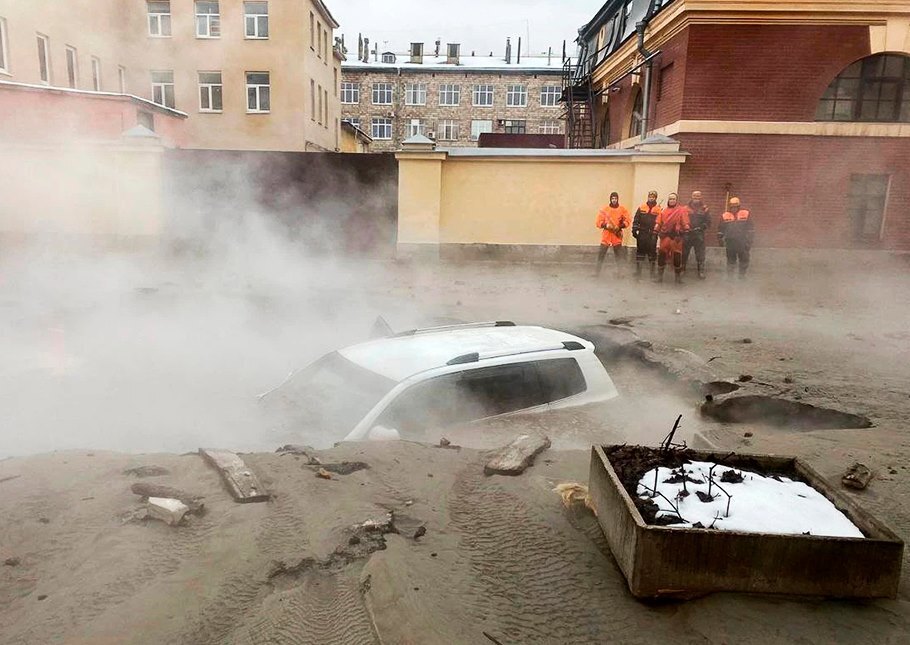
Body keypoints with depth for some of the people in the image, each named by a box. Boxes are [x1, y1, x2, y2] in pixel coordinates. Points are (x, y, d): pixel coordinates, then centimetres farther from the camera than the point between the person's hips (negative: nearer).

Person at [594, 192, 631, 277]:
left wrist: (619, 226, -13)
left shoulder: (622, 209, 5)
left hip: (617, 236, 0)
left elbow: (627, 221, 3)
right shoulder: (604, 209, 4)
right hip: (606, 235, 0)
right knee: (601, 255, -3)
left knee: (618, 255, 4)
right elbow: (599, 222, 3)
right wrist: (606, 225, -15)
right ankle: (597, 272, 2)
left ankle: (618, 273, 12)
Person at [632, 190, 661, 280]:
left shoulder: (658, 210, 2)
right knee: (640, 253, 5)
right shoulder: (641, 208, 6)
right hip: (642, 234, 1)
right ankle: (638, 273, 11)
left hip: (652, 235, -1)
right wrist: (634, 231, -1)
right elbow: (636, 220, 5)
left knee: (652, 254, 4)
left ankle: (652, 273, 14)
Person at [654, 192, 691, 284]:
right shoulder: (663, 211, 14)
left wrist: (686, 232, -13)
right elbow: (658, 222, 11)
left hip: (676, 236, -2)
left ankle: (678, 276, 10)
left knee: (677, 256, 1)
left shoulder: (681, 210, 5)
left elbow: (685, 222, -4)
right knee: (661, 255, 1)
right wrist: (655, 232, 3)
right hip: (664, 236, 3)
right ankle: (660, 275, 10)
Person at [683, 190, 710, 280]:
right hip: (687, 234, 0)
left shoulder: (704, 209, 6)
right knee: (684, 253, 6)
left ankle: (701, 272, 7)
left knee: (700, 255, 1)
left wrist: (701, 227, -10)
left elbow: (708, 221, 4)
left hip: (699, 235, 0)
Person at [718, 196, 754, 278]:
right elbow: (720, 229, 10)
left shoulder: (746, 214, -1)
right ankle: (729, 276, 19)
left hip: (743, 243, 0)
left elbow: (751, 228, 0)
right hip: (730, 243, 1)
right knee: (731, 261, 10)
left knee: (744, 260, 9)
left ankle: (742, 276, 21)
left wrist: (749, 240, -4)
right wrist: (721, 239, 8)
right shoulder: (725, 216, 2)